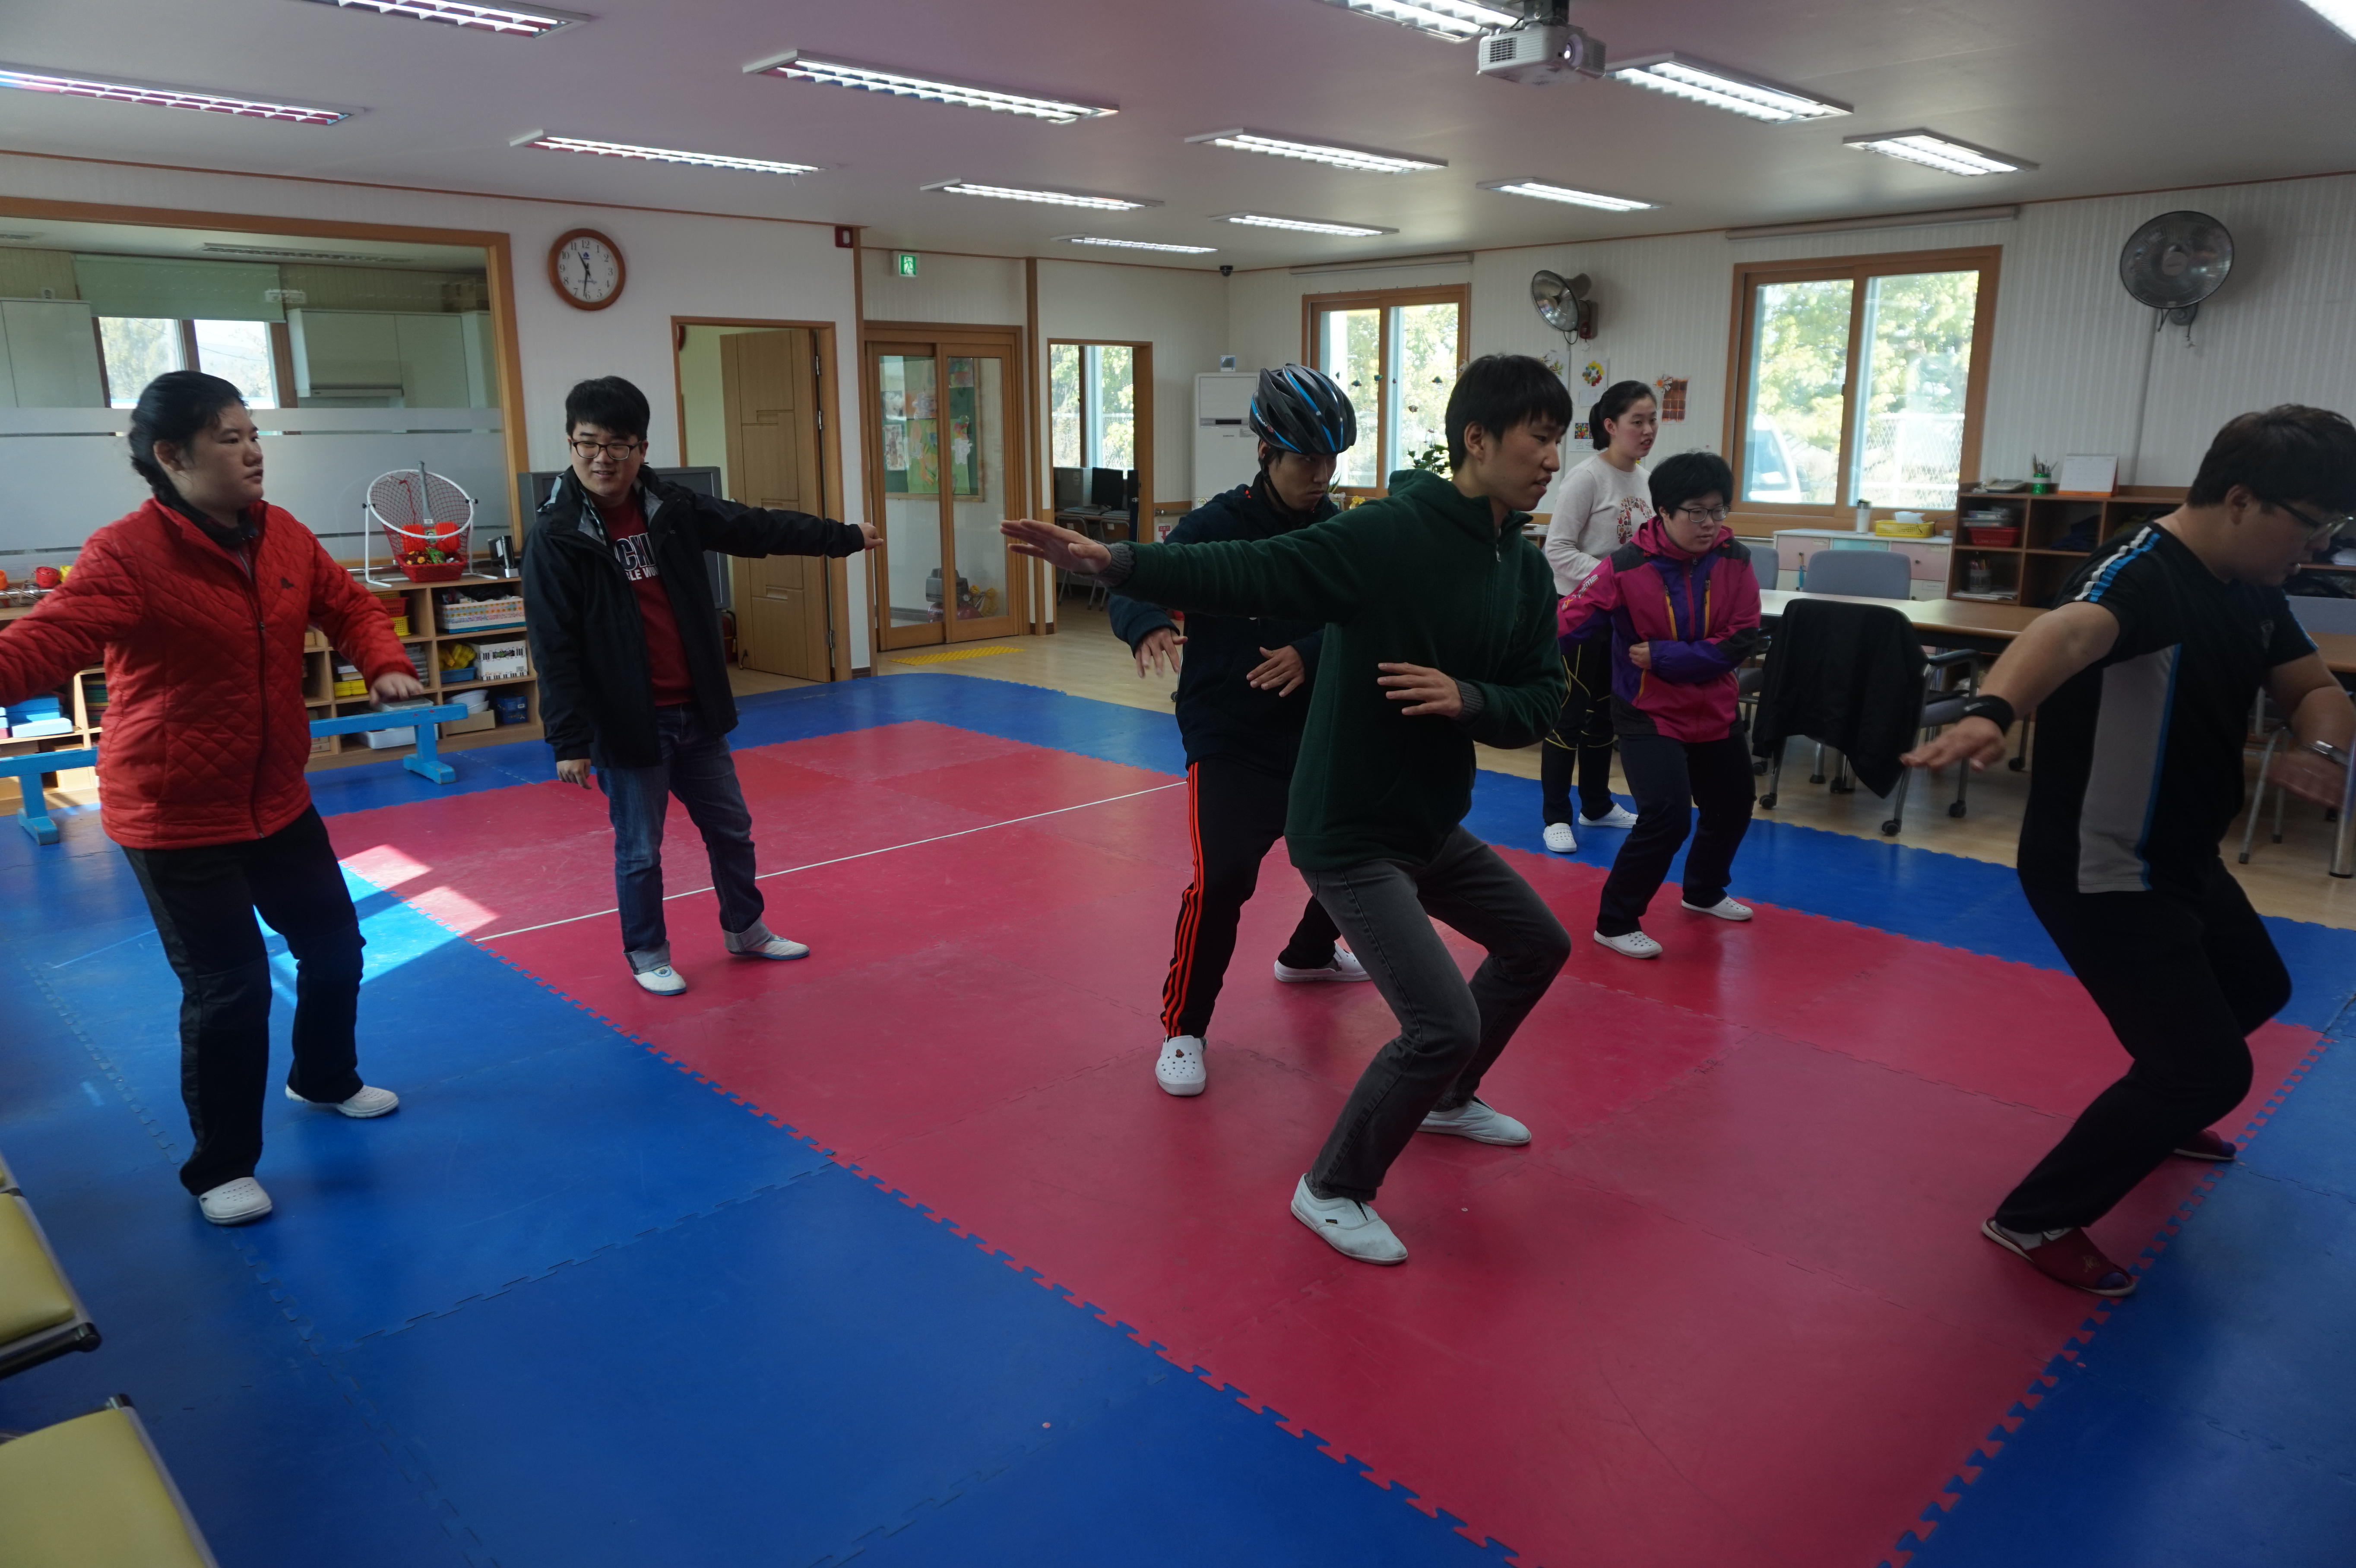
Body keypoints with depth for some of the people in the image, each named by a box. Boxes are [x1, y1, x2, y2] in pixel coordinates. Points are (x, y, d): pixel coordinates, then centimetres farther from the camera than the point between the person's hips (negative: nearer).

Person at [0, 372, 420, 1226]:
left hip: (277, 802, 7)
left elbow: (347, 605, 13)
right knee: (228, 987, -3)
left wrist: (385, 665, -6)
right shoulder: (125, 554, -20)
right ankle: (220, 1169, 18)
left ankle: (326, 1080, 47)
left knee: (334, 945, 19)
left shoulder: (285, 537, 1)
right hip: (174, 818, -7)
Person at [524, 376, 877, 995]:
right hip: (628, 724, -5)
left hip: (697, 712, 5)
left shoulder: (672, 508, 0)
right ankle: (648, 955, 28)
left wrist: (844, 537, 17)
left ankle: (745, 930, 38)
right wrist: (570, 740, -18)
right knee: (639, 848, 7)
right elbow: (554, 647, -15)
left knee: (731, 829, 18)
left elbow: (758, 528, 12)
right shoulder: (555, 536, -13)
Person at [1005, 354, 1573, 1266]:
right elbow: (1248, 574, -29)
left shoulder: (1526, 570, 2)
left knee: (1538, 947, 24)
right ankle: (1333, 1190, 12)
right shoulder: (1389, 534, -21)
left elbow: (1542, 701, 1)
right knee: (1445, 1025, -13)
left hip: (1432, 826, 9)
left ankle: (1448, 1099, 47)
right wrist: (1114, 563, -41)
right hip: (1349, 833, -9)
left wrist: (1467, 699, -20)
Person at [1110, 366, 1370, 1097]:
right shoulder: (1216, 526, -12)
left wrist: (1309, 656, -24)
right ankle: (1183, 1028, -1)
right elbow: (1135, 586, -17)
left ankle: (1309, 955, 50)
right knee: (1222, 877, -21)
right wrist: (1148, 625, -40)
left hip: (1316, 729, 6)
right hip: (1228, 739, -5)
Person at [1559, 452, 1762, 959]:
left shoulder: (1734, 561, -9)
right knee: (1667, 816, -20)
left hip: (1715, 712, 6)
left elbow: (1740, 642, -14)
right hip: (1648, 714, -6)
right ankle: (1615, 923, -2)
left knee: (1732, 808, 22)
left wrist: (1663, 657, -23)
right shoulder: (1626, 567, -20)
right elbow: (1567, 625, -28)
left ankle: (1704, 893, 51)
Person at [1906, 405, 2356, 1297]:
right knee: (2210, 1068, -9)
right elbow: (2070, 631, -48)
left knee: (2255, 991, 32)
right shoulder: (2141, 573, -26)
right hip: (2100, 875, -10)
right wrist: (1992, 711, -71)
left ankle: (2152, 1113, 58)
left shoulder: (2252, 591, 3)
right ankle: (2037, 1219, 6)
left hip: (2181, 859, 10)